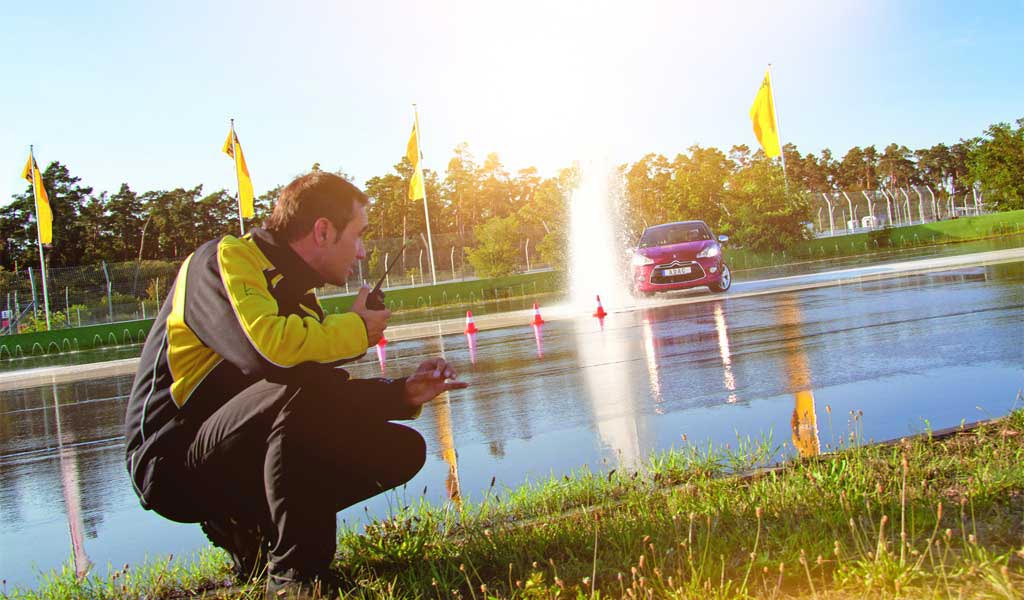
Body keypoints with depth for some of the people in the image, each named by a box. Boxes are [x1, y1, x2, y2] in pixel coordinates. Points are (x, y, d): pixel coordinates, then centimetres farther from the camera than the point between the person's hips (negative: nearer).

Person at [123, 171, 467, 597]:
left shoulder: (295, 291, 13)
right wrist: (356, 329, -16)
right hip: (173, 465, -8)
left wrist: (404, 393, -1)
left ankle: (248, 528, 5)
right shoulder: (225, 259, -13)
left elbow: (328, 400, 14)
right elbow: (268, 347, -33)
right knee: (299, 391, -34)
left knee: (402, 448, -1)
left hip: (238, 462, 8)